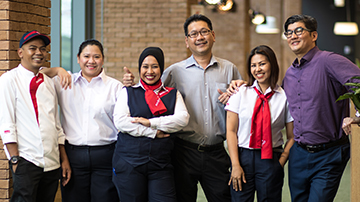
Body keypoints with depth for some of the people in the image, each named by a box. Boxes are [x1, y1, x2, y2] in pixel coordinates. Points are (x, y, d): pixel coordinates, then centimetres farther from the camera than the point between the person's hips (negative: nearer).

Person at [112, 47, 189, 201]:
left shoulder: (173, 95, 14)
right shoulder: (128, 93, 10)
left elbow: (182, 119, -4)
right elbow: (120, 121, -5)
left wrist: (150, 122, -11)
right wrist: (153, 132, -8)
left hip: (161, 164, 1)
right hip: (129, 163, 0)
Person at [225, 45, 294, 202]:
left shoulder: (284, 97, 2)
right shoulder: (240, 93, 3)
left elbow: (292, 137, 5)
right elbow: (231, 131, 1)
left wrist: (280, 163, -4)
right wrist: (235, 165, -6)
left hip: (271, 159, 0)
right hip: (243, 156, 0)